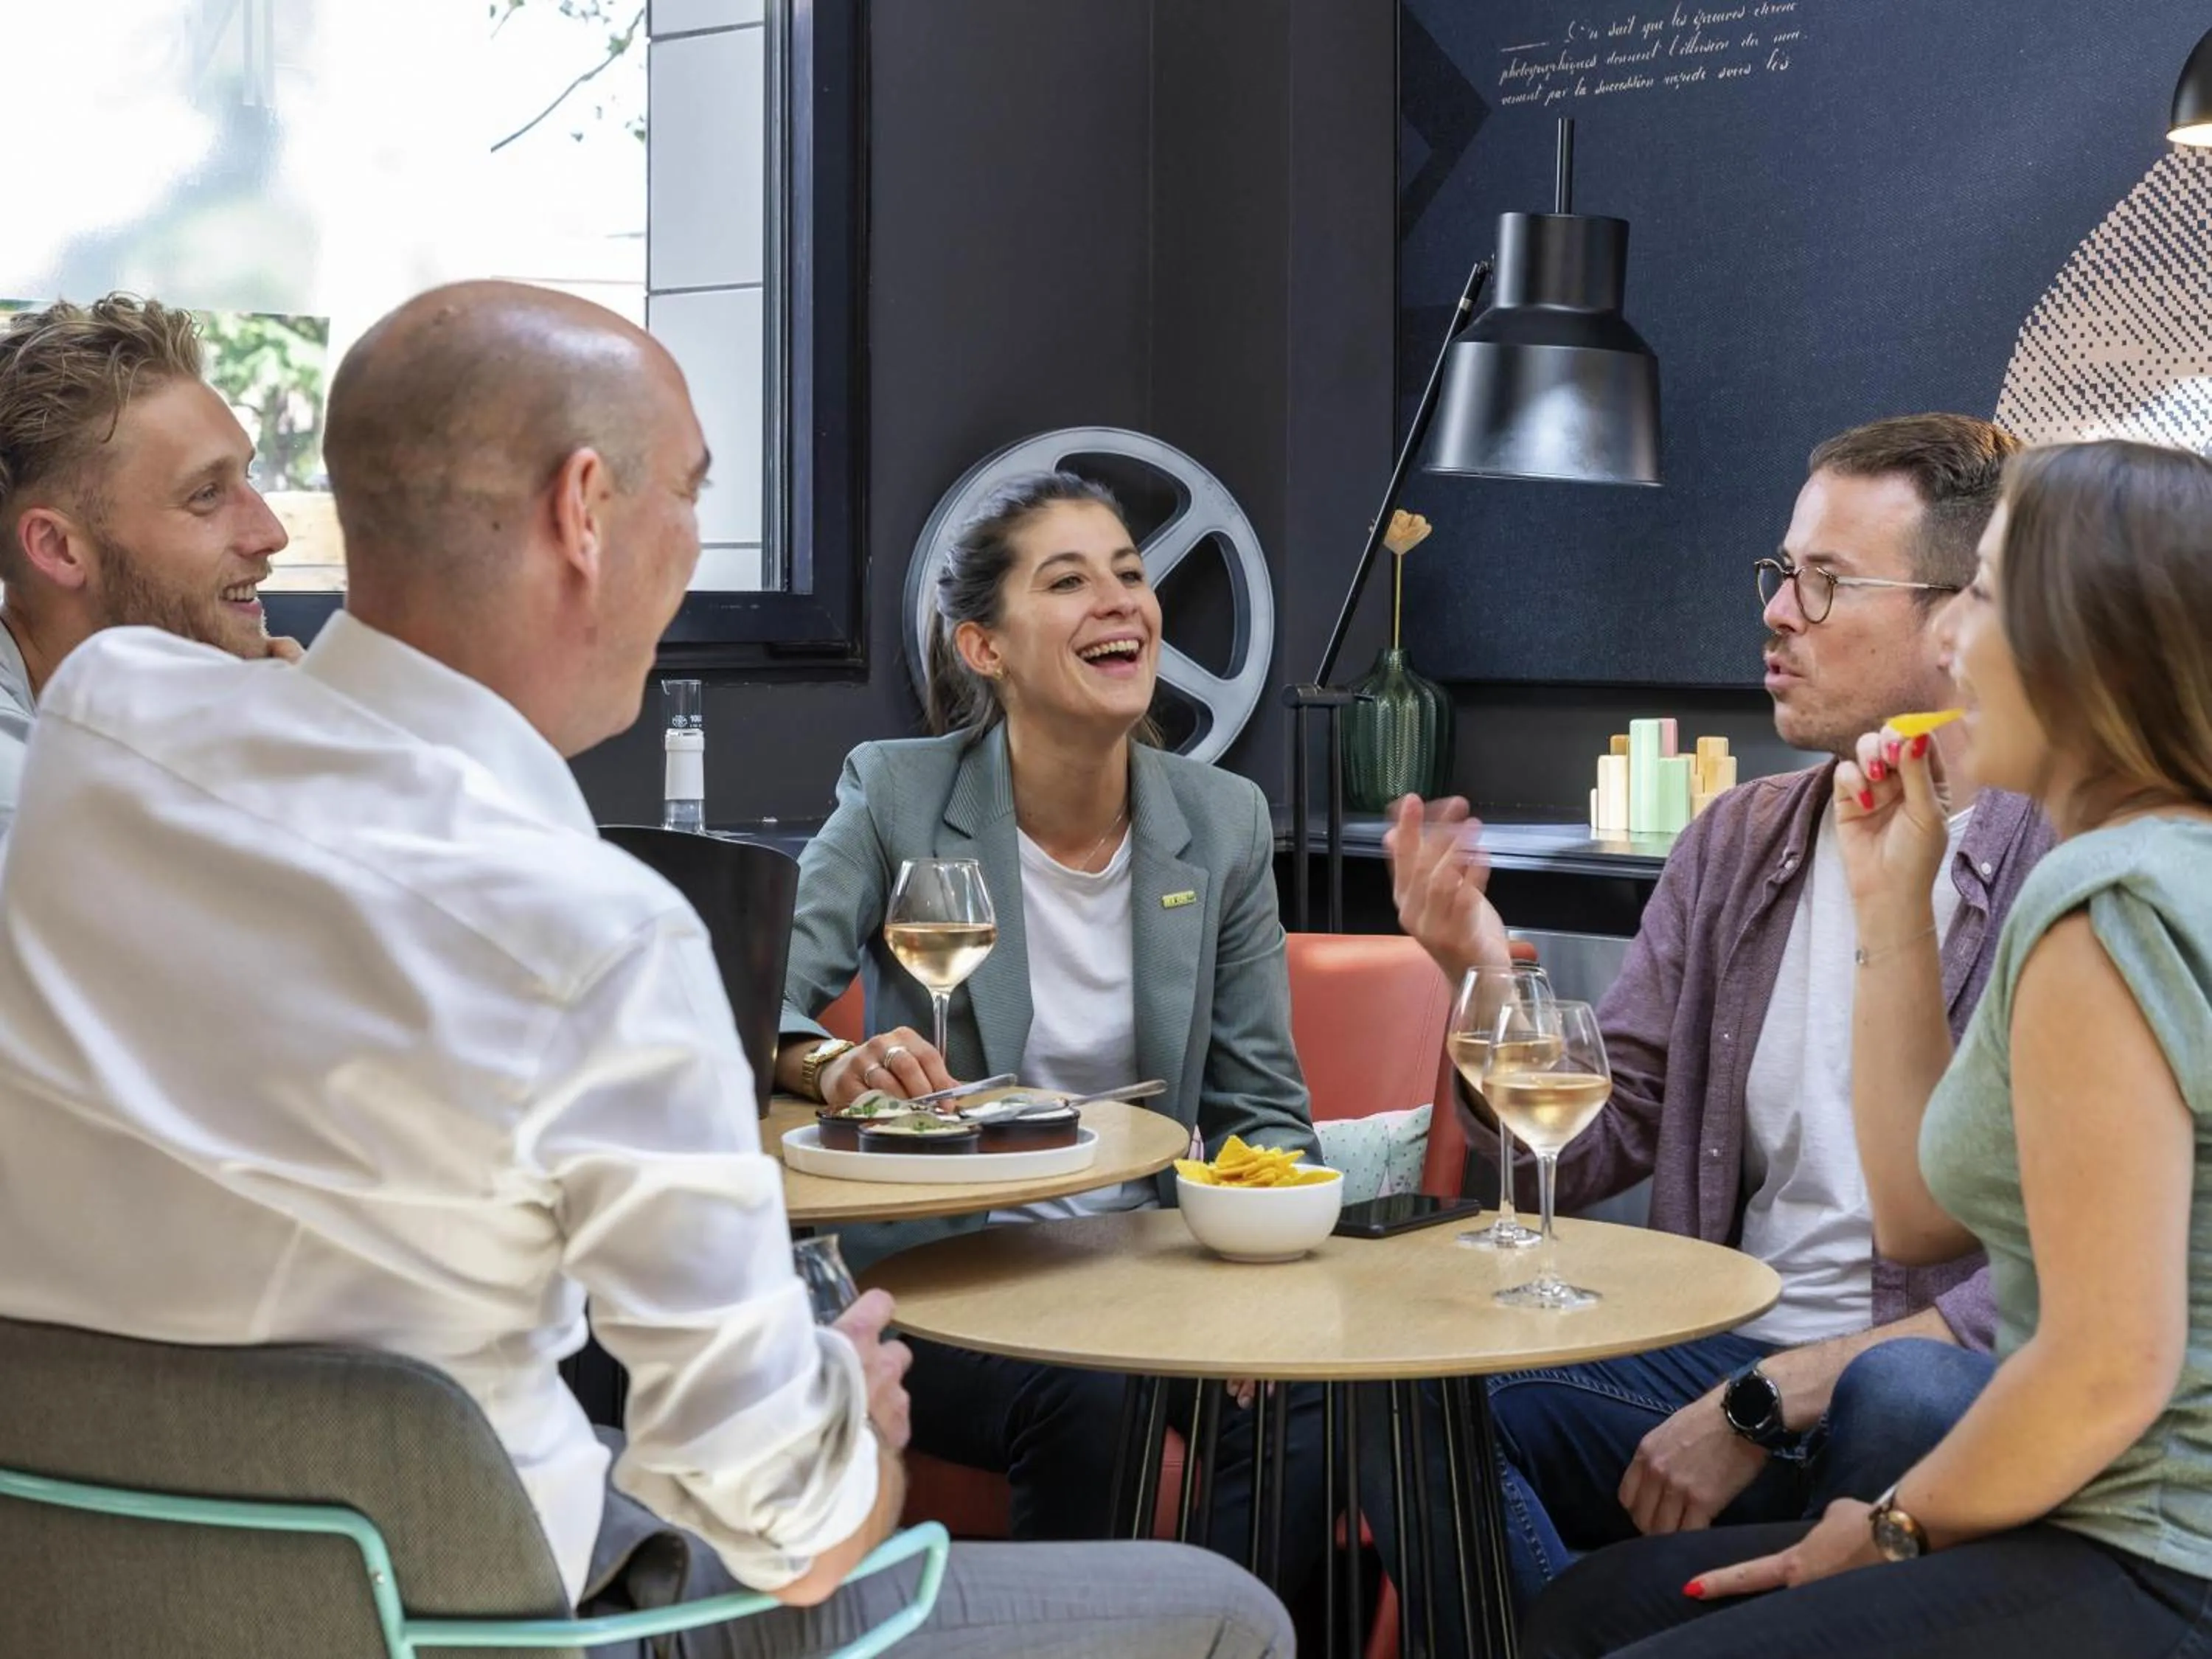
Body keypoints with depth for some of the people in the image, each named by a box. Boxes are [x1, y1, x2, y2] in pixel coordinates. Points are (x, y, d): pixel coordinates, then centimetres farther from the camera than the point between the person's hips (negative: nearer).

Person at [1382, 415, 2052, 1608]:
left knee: (1904, 1395, -37)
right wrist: (1484, 977, -9)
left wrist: (1768, 1404, -19)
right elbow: (1589, 1150, 10)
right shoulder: (1737, 844, 11)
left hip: (1974, 1381, -4)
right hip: (1726, 1353, 5)